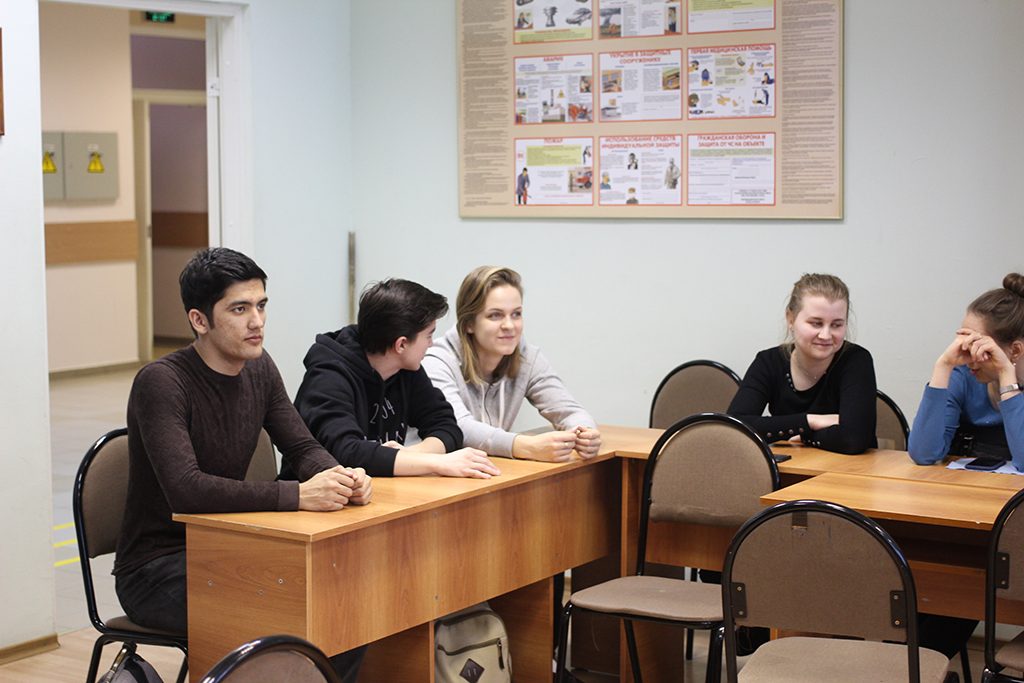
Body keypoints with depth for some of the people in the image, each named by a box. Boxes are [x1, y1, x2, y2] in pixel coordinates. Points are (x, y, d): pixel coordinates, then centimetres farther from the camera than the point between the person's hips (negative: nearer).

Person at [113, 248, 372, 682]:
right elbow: (185, 490, -32)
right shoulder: (160, 383, -20)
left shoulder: (259, 369, 4)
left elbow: (303, 448, 8)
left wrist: (341, 479, -17)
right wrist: (297, 495, -36)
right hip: (156, 572, -7)